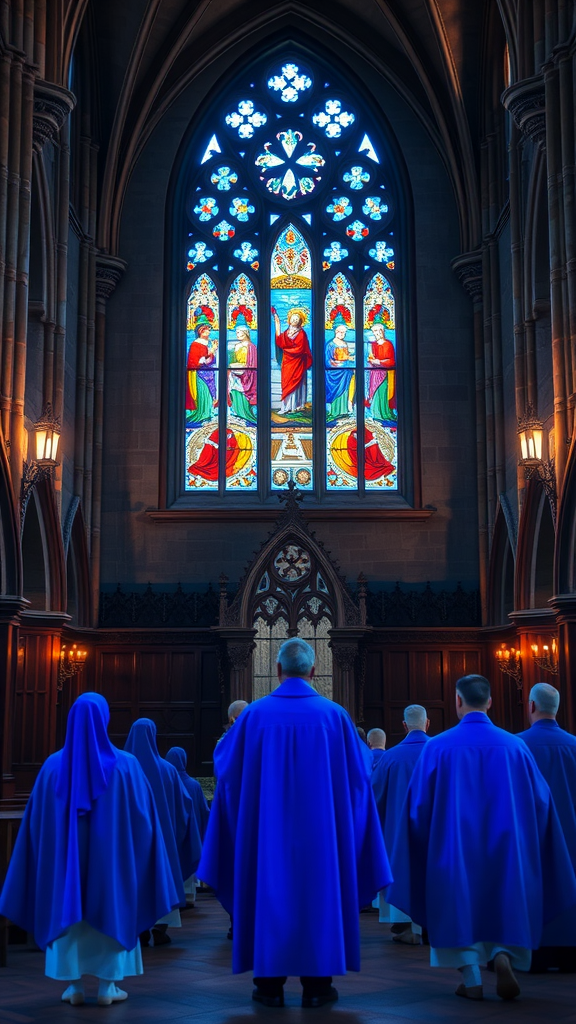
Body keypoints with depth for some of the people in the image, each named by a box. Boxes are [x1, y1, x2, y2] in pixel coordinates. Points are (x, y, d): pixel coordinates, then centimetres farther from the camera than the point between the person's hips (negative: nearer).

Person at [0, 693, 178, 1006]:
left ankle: (74, 986, 12)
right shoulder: (125, 765, -9)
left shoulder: (53, 766, -3)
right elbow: (142, 818, -5)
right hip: (110, 856, -1)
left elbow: (37, 820, 0)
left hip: (65, 858, 2)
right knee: (111, 911, 9)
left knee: (67, 912, 11)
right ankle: (107, 986, 11)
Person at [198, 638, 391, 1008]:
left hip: (266, 827, 0)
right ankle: (316, 984, 10)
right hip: (320, 826, 0)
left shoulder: (255, 714, -5)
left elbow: (225, 762, 7)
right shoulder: (334, 714, -4)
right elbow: (357, 777, 4)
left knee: (269, 890, 7)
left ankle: (270, 983, 10)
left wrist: (234, 734, 27)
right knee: (318, 891, 7)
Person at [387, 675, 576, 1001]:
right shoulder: (514, 745, -4)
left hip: (454, 846, -1)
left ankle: (472, 980, 7)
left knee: (460, 902, 11)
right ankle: (503, 954, -8)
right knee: (504, 899, 16)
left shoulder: (438, 747, -8)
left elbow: (419, 802, -5)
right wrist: (518, 830, 17)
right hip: (504, 848, 1)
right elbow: (540, 800, 1)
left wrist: (424, 840, 11)